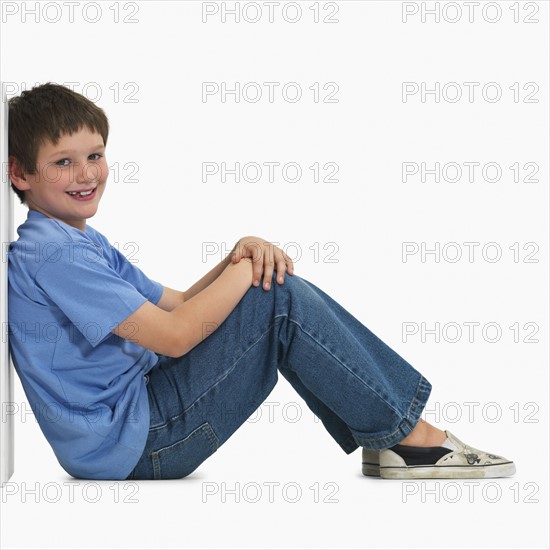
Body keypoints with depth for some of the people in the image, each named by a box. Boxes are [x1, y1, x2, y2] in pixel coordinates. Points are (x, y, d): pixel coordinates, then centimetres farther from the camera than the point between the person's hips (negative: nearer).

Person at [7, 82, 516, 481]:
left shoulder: (86, 244, 18)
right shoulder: (53, 256, -18)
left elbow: (175, 304, 17)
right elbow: (173, 335, -22)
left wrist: (237, 259, -2)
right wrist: (248, 269, -10)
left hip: (142, 405, 10)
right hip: (130, 448, -10)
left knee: (278, 293, 6)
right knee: (282, 298, -17)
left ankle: (386, 440, 1)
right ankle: (409, 435, -6)